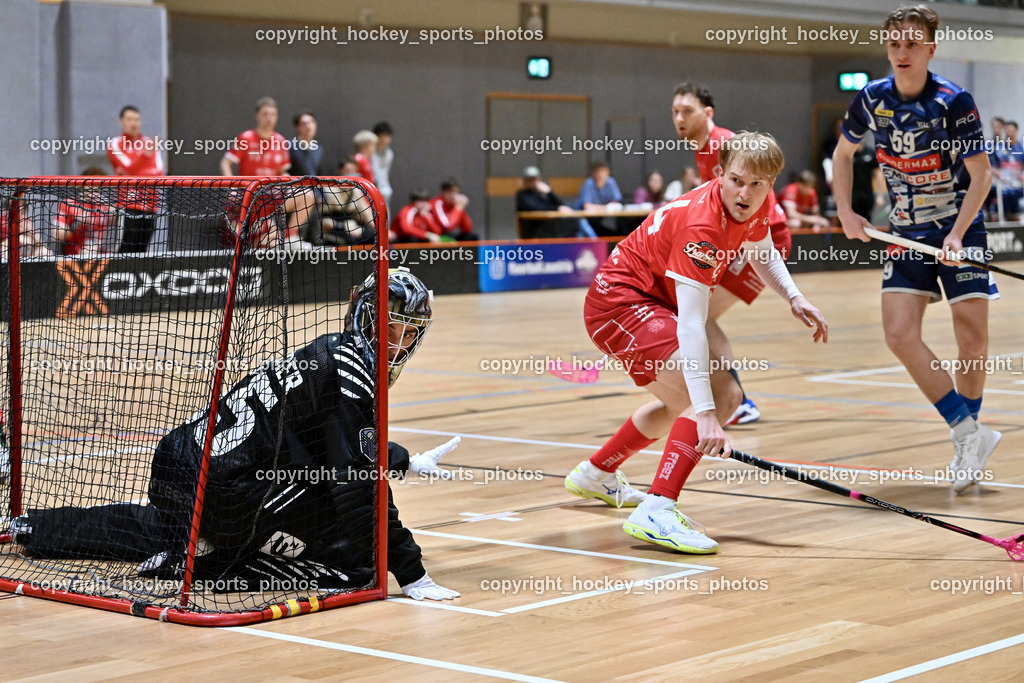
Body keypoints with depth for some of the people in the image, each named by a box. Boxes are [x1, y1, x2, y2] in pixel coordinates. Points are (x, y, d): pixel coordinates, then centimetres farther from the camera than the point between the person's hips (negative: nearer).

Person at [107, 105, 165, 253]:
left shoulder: (150, 143, 13)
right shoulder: (115, 144, 1)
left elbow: (160, 172, 0)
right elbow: (130, 169, -13)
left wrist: (133, 174, -12)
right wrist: (146, 153, -30)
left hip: (150, 206, 4)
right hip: (128, 206, -4)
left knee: (141, 252, 5)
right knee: (126, 251, -12)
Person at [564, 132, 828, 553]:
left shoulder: (756, 206, -6)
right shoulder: (702, 226, -32)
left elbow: (762, 252, 20)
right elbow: (690, 325, -38)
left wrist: (794, 298, 1)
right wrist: (706, 412, -45)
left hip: (650, 302, 10)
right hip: (620, 302, -10)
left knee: (679, 402, 29)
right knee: (696, 400, -26)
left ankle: (596, 474, 46)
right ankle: (658, 511, -32)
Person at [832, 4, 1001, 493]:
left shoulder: (954, 101, -15)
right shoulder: (871, 99, -5)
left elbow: (981, 174, -12)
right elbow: (843, 154, 13)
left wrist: (956, 234, -23)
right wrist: (845, 212, 3)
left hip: (959, 228, -3)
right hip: (906, 233, 3)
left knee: (973, 338, -6)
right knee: (899, 333, -13)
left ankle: (967, 437, 17)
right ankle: (969, 434, -6)